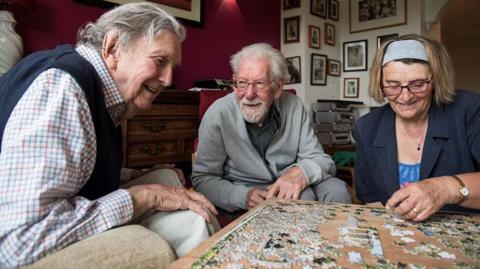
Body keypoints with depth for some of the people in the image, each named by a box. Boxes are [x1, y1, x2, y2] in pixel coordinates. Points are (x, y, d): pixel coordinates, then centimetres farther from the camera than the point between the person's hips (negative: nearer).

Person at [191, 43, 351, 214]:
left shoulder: (293, 106, -8)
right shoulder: (218, 115, -17)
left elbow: (320, 159, -4)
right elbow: (202, 178, -12)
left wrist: (300, 173, -29)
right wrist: (243, 196, -31)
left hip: (289, 187, 4)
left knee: (336, 190, -19)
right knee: (303, 197, -28)